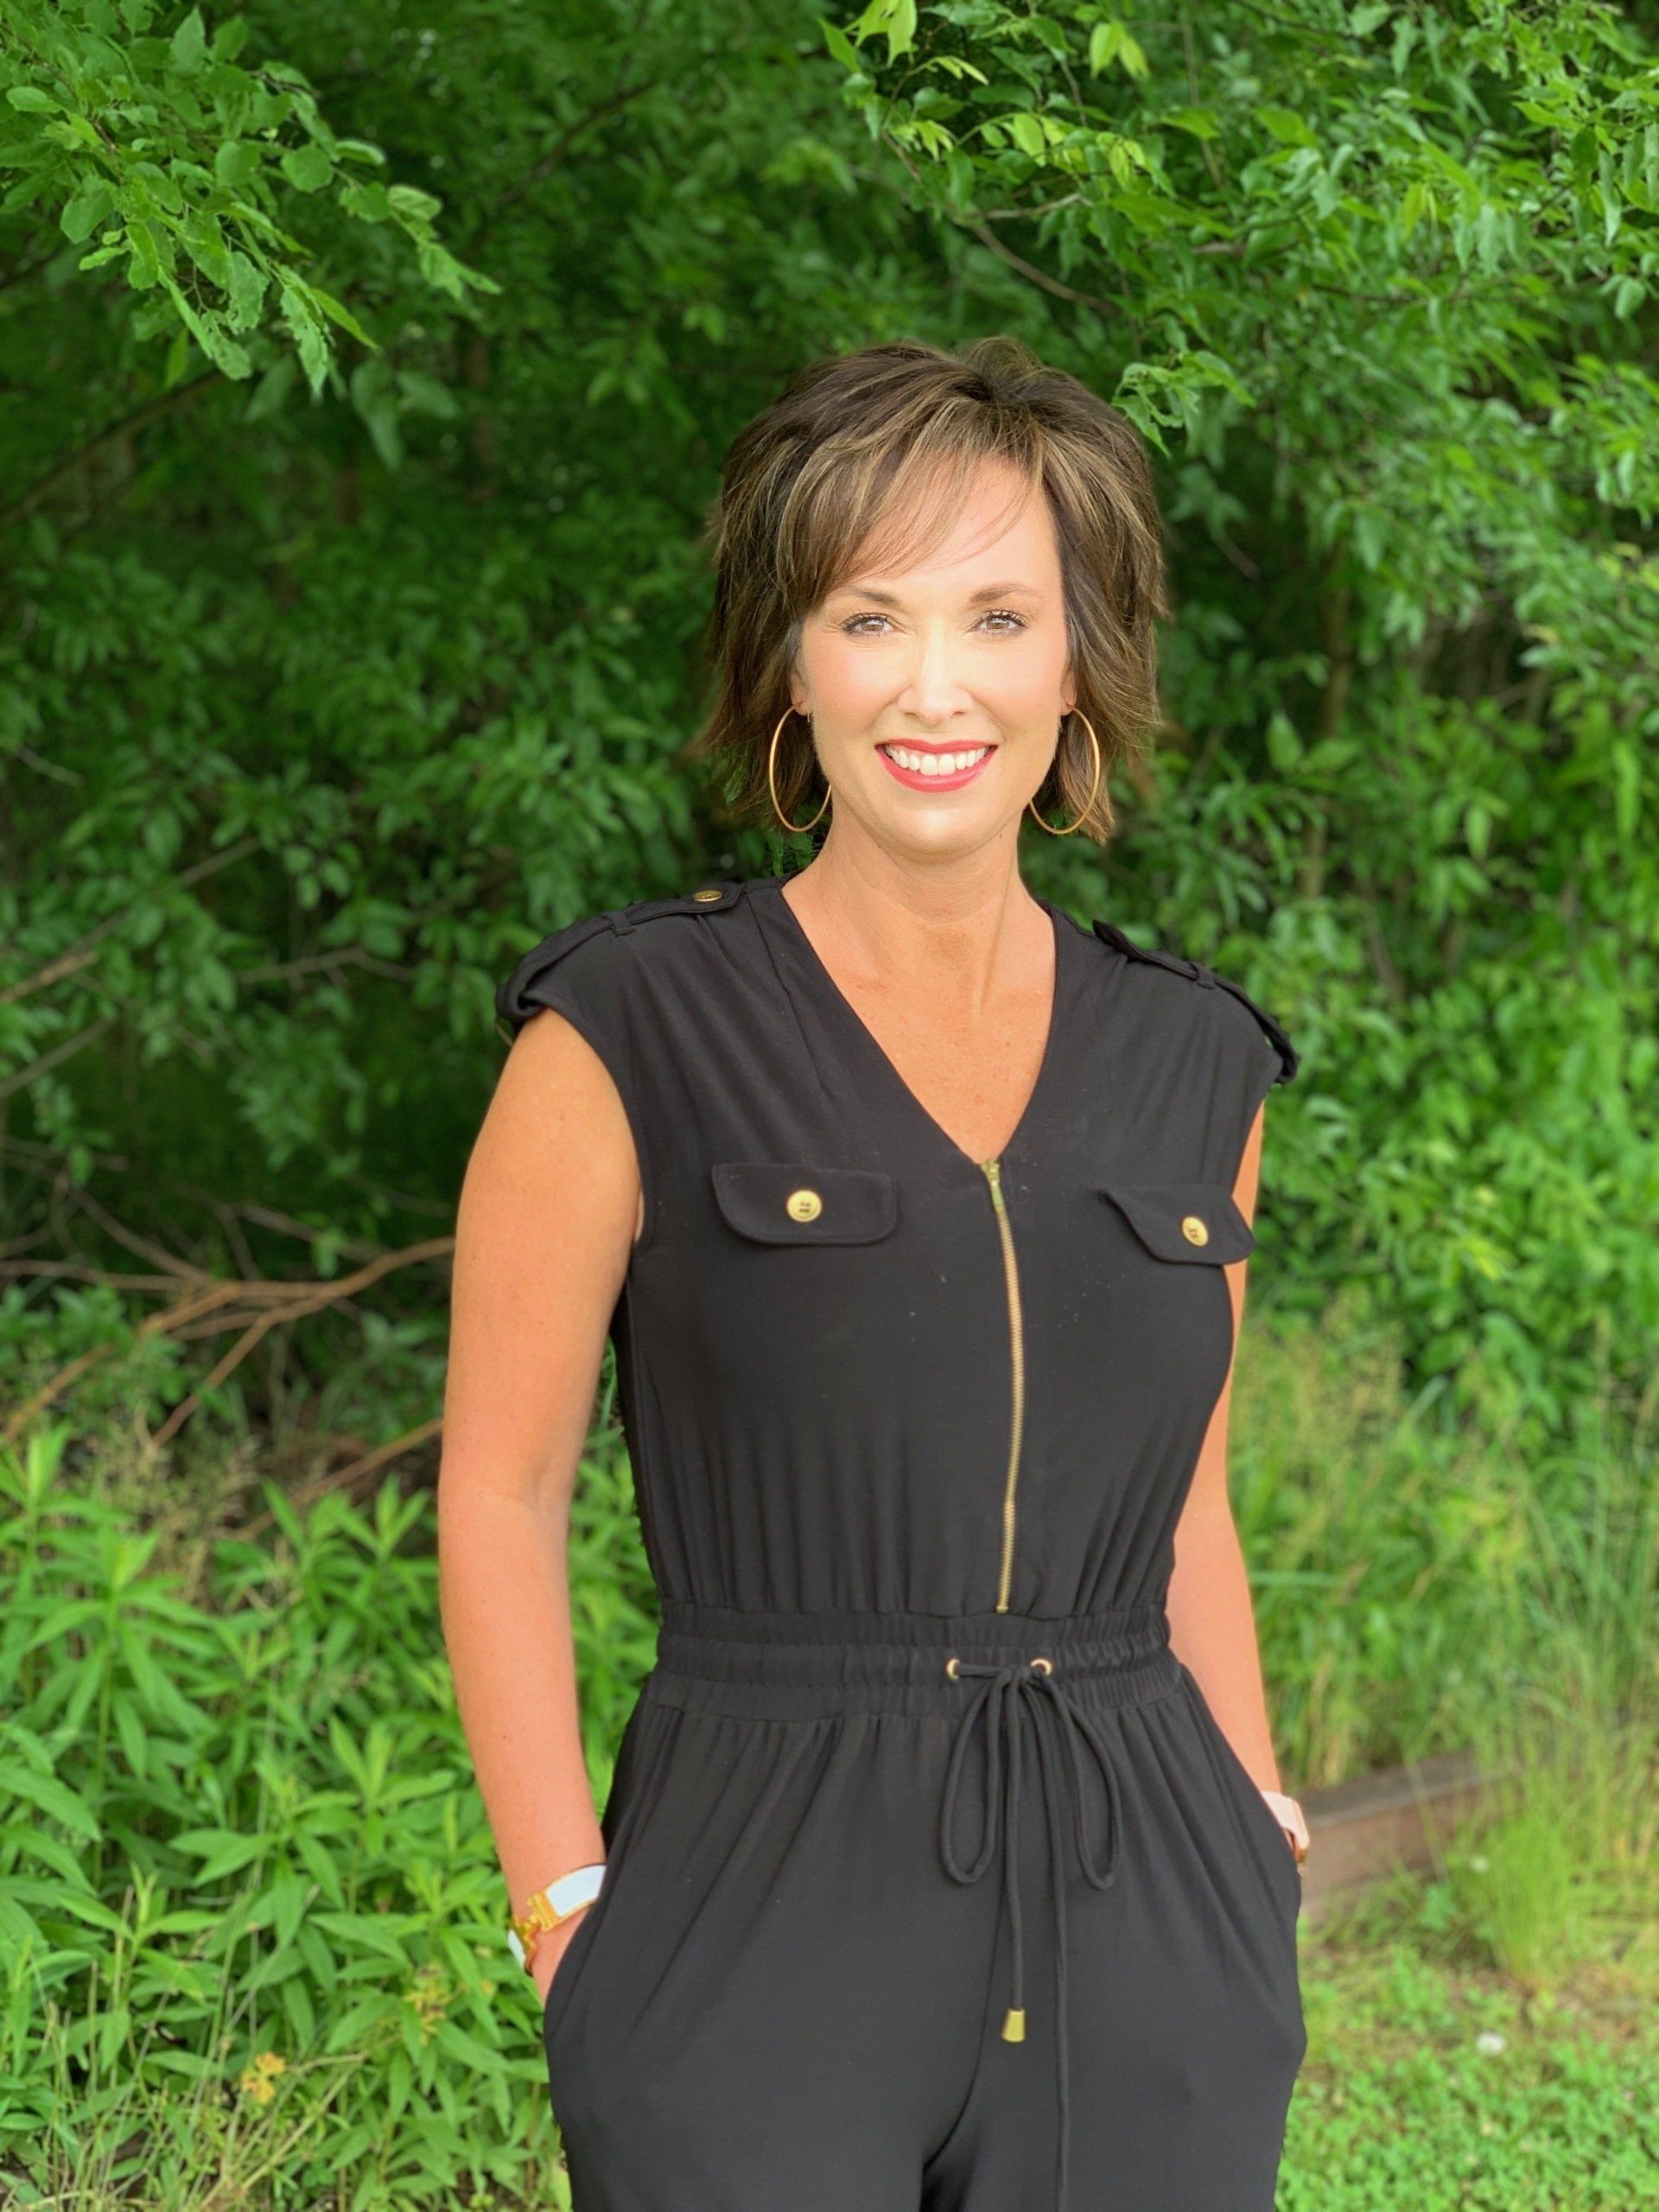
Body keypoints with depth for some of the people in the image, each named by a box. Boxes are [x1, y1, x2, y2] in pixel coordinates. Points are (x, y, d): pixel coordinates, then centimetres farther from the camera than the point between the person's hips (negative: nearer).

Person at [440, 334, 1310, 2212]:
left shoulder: (1193, 1068, 9)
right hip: (769, 1918, -3)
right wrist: (568, 1914, -8)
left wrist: (1268, 1838, 9)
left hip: (1145, 1928, 4)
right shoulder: (631, 1037, -3)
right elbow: (498, 1496, -2)